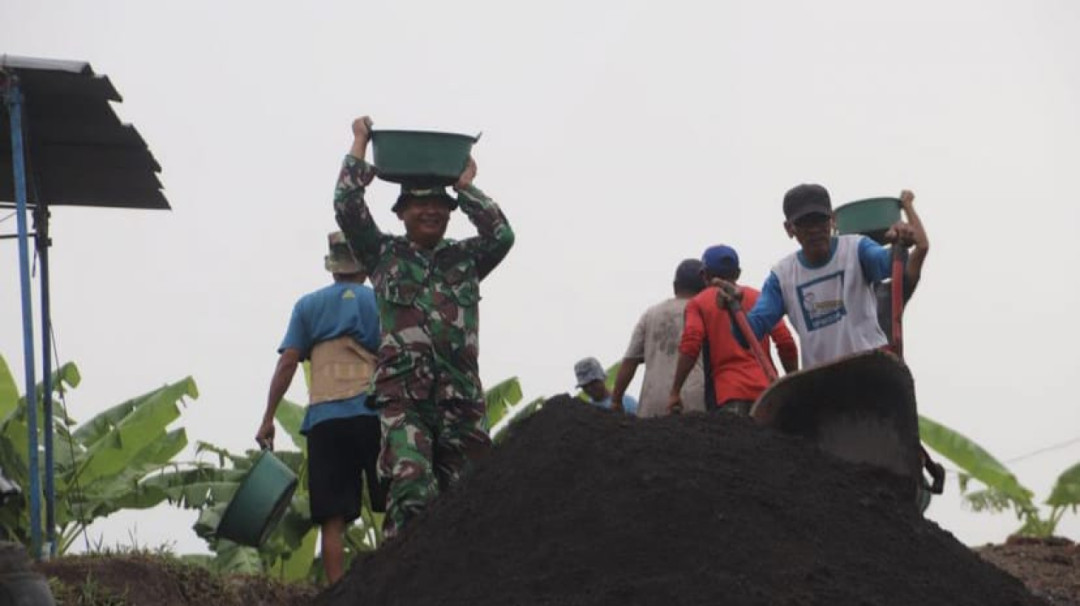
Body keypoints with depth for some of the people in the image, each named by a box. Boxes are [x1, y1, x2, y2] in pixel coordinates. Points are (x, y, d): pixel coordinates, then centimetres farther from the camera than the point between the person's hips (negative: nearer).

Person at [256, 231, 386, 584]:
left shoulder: (308, 306, 13)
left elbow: (287, 363, 5)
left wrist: (268, 419, 7)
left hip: (325, 419, 1)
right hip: (377, 414, -1)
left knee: (332, 519, -2)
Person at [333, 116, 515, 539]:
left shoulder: (465, 259, 18)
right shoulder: (385, 254, 12)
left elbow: (502, 236, 2)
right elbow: (347, 207, 3)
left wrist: (466, 187, 8)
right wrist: (359, 146, 9)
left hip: (461, 396, 4)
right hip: (404, 396, -3)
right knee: (413, 491, -19)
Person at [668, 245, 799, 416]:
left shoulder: (698, 304, 8)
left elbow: (690, 347, -7)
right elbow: (787, 345, 7)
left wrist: (675, 392, -5)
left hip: (727, 393, -3)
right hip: (765, 388, 3)